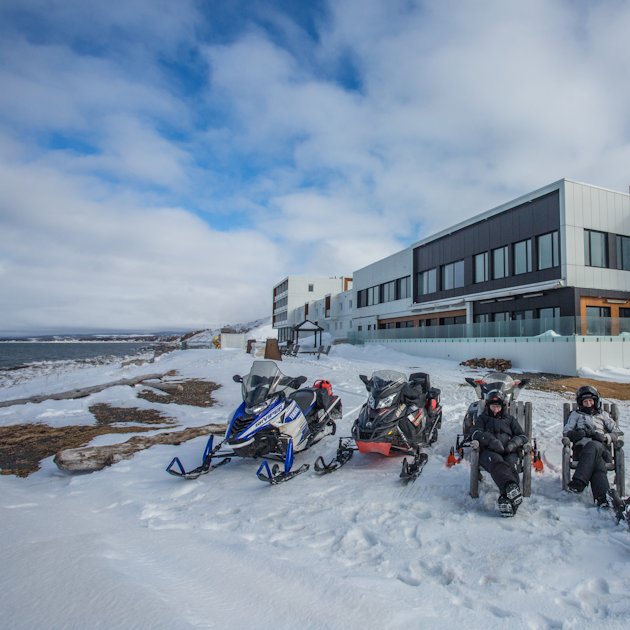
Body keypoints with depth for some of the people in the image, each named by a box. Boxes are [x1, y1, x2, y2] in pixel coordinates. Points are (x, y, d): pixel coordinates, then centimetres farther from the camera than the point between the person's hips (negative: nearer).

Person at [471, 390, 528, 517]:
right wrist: (491, 440, -14)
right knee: (497, 462, -38)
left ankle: (506, 498, -54)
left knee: (510, 466, -34)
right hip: (488, 451, -1)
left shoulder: (510, 419, 31)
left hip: (508, 452, 2)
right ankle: (511, 487, -62)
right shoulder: (482, 418, 25)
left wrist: (513, 443, -4)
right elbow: (475, 433, 6)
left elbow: (522, 436, 20)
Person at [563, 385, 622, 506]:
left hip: (601, 448, 0)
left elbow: (617, 432, 19)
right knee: (598, 465, -35)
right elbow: (566, 432, 13)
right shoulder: (575, 414, 26)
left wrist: (604, 437, -3)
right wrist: (582, 433, -7)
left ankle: (579, 482, -52)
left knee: (592, 446, -39)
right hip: (582, 449, 0)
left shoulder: (603, 414, 30)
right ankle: (603, 497, -53)